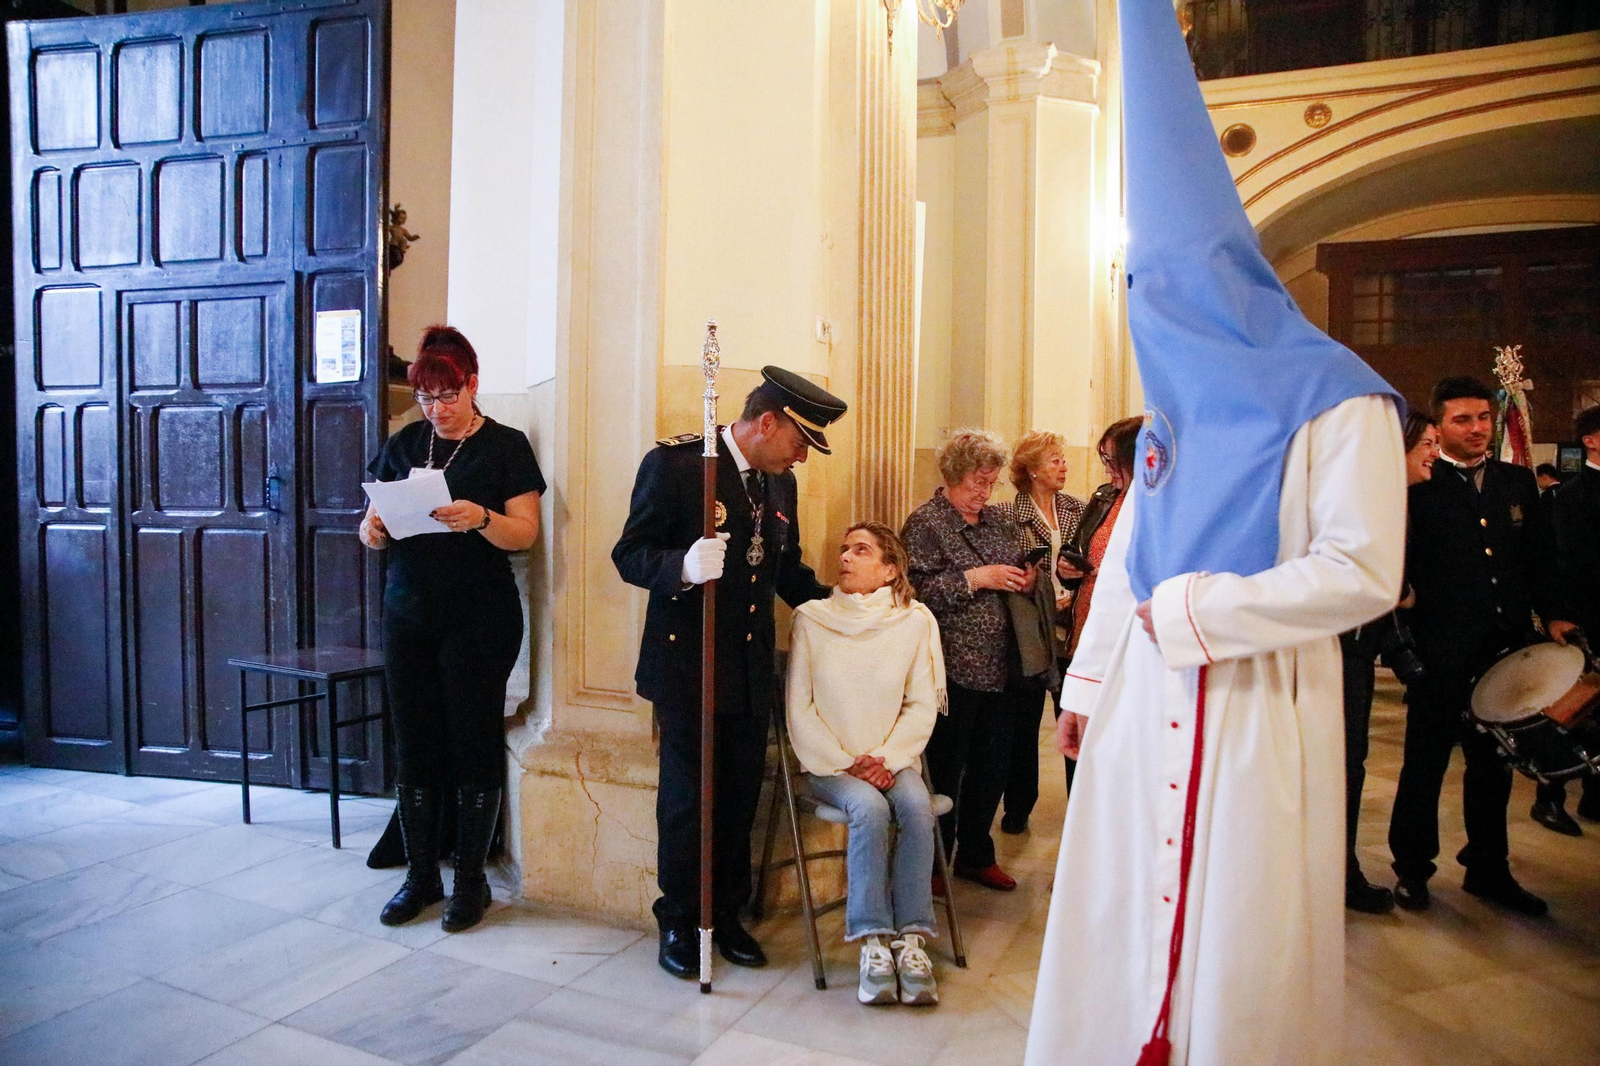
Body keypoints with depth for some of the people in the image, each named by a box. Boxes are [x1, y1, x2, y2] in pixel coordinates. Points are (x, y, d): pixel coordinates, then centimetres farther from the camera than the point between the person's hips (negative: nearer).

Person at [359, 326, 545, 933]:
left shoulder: (505, 446, -1)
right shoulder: (403, 445, 12)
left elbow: (525, 534, -7)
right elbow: (376, 524, 13)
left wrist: (481, 519, -26)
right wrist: (373, 531, -10)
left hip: (480, 620, -4)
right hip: (409, 615, 4)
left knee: (473, 746, 1)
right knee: (415, 746, 7)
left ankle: (471, 880, 15)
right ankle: (420, 876, 21)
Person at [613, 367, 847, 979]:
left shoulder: (780, 482, 10)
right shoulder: (674, 462, -11)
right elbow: (630, 554, -13)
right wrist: (684, 567, -33)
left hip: (751, 669, 6)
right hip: (687, 666, -5)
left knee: (740, 801, 12)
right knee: (686, 799, 7)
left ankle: (727, 916, 30)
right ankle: (679, 923, 27)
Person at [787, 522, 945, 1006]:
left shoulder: (914, 621, 2)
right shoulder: (811, 618, -1)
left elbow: (922, 705, 2)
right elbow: (799, 708, -1)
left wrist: (887, 758, -12)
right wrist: (845, 762, -10)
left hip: (892, 760, 1)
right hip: (829, 762, -1)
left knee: (916, 805, -28)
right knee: (869, 808, -30)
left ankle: (910, 938, -20)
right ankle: (873, 942, -20)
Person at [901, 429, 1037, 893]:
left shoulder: (997, 518, 13)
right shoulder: (925, 523, -7)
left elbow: (1016, 571, 25)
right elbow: (914, 589, -19)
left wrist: (1025, 580, 3)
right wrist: (975, 579, -20)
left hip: (1000, 665, 7)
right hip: (953, 668, -7)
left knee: (993, 764, 14)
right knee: (945, 769, 4)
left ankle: (976, 854, 31)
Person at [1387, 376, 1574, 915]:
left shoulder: (1518, 481, 12)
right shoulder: (1418, 487, -5)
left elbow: (1539, 556, 14)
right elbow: (1400, 564, -12)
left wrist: (1553, 615, 4)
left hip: (1506, 647, 5)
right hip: (1442, 652, -5)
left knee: (1493, 761, 16)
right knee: (1426, 762, 6)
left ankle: (1489, 868, 31)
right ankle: (1412, 869, 19)